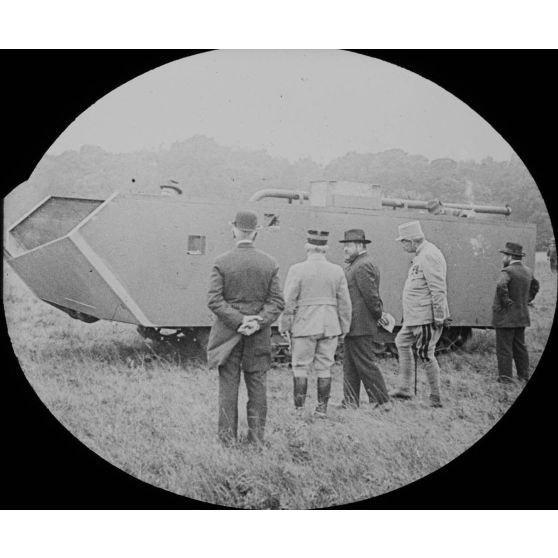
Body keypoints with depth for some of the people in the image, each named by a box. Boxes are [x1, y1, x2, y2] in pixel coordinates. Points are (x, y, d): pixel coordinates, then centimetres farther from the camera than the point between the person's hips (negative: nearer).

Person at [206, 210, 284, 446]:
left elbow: (214, 300, -13)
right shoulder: (270, 263, -1)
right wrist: (257, 322, -11)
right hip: (259, 337, 2)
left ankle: (228, 436, 9)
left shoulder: (222, 262, -7)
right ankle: (257, 435, 14)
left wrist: (239, 321, -13)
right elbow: (277, 302, -5)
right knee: (257, 385, 9)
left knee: (228, 385, 5)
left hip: (227, 333, -2)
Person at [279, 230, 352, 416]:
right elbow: (345, 303, 5)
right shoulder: (337, 271, 2)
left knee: (300, 367, 4)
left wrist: (284, 326, -1)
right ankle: (322, 407, 12)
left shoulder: (297, 270, -8)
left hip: (304, 325, -3)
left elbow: (289, 301, -8)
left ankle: (298, 408, 4)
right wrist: (344, 328, 13)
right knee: (324, 368, 9)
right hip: (330, 327, 3)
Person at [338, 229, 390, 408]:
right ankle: (350, 401, 17)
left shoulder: (363, 266, -16)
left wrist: (379, 316, -10)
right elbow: (371, 296, 21)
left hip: (359, 326, -11)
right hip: (355, 326, 11)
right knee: (350, 365, 12)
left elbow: (371, 296, -18)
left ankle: (382, 401, 1)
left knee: (365, 363, -5)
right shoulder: (355, 265, 18)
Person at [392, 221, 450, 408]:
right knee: (402, 342, 18)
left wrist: (439, 317, -23)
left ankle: (436, 398, 3)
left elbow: (438, 289, -22)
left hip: (427, 316, -11)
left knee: (426, 354, -6)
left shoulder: (428, 255, -17)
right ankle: (404, 390, 23)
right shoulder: (421, 255, 16)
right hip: (415, 316, 11)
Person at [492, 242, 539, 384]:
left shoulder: (507, 271, -17)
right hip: (522, 316, 8)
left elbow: (501, 286, -37)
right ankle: (524, 374, 22)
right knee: (520, 346, 17)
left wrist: (505, 301, -23)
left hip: (505, 317, -8)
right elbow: (535, 285, 28)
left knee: (504, 348, -1)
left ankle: (505, 376, 1)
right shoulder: (527, 271, 10)